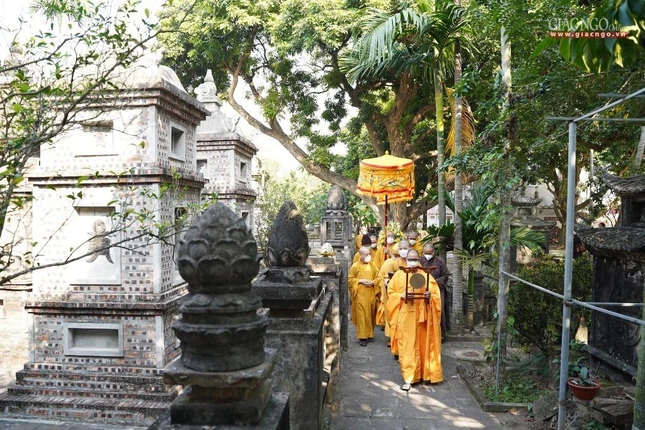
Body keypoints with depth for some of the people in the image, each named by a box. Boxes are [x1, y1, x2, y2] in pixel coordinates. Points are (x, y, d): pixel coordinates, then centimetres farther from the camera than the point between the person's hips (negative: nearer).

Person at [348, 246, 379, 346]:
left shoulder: (372, 265, 7)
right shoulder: (355, 266, -3)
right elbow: (350, 279, -1)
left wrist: (373, 282, -8)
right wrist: (360, 281, -12)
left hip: (371, 294, 4)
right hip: (360, 294, -3)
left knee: (370, 314, 9)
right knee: (361, 314, -5)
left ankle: (369, 333, 24)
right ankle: (362, 336, 0)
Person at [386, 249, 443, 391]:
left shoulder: (425, 275, 7)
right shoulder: (399, 275, 4)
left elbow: (436, 293, 7)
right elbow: (391, 293, 4)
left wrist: (430, 296, -15)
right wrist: (401, 296, -14)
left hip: (421, 315, 2)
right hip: (404, 315, -1)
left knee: (422, 344, 9)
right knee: (406, 346, -3)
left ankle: (421, 372, 26)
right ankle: (408, 378, 0)